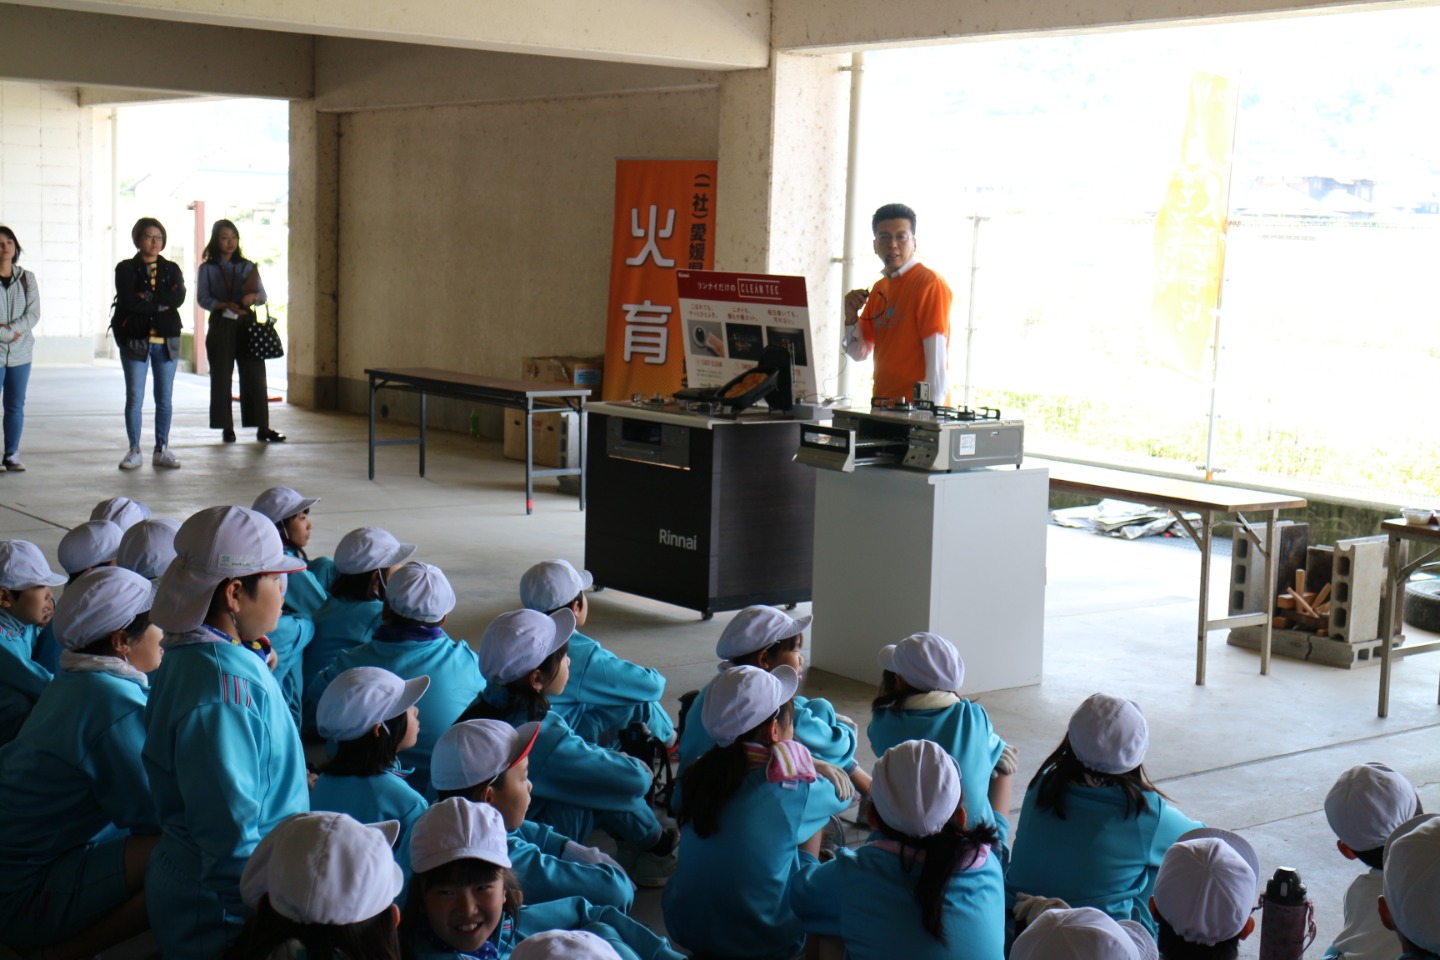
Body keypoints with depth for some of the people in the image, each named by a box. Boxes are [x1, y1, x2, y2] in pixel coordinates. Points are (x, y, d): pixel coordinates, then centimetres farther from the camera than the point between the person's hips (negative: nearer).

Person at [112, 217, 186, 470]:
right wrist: (161, 303, -10)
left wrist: (147, 297, -13)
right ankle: (134, 451, 7)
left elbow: (178, 298, -8)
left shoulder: (171, 269, 11)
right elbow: (128, 300, -14)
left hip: (166, 341, 3)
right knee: (134, 398, -1)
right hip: (135, 340, -2)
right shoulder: (126, 269, 3)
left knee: (164, 399, 5)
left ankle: (162, 450, 13)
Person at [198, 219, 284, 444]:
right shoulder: (207, 268, 6)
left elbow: (263, 295, 6)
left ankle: (262, 428, -3)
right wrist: (226, 305, -19)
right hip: (220, 325, -1)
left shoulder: (247, 266, 11)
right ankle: (226, 428, 5)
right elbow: (203, 299, -3)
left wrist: (253, 296, -18)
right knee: (221, 377, -1)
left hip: (246, 323, 1)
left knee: (254, 374, -3)